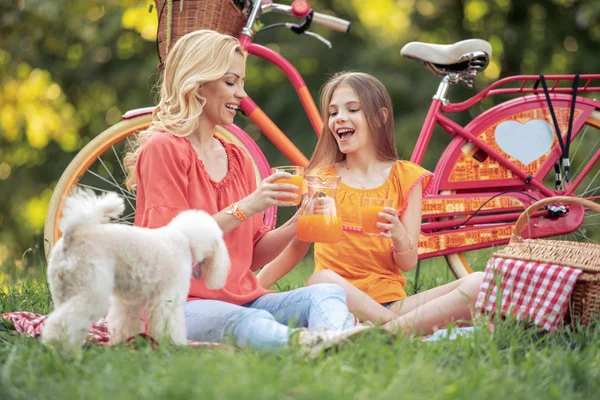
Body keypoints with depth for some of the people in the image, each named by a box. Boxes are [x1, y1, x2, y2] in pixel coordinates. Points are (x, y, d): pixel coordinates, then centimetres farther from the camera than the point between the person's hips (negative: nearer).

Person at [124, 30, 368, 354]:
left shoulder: (239, 158, 18)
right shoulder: (163, 148, -3)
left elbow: (253, 256, 15)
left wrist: (298, 223, -2)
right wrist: (244, 209, -19)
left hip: (242, 298, 6)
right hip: (181, 303, -6)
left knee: (327, 293, -23)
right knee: (247, 321, -38)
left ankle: (334, 338, -59)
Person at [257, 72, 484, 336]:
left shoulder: (406, 178, 10)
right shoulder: (322, 177, 10)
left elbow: (408, 263, 5)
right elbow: (296, 246, 17)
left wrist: (399, 235, -17)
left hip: (390, 301, 1)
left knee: (479, 284, -23)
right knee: (322, 280, -38)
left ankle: (389, 330, -35)